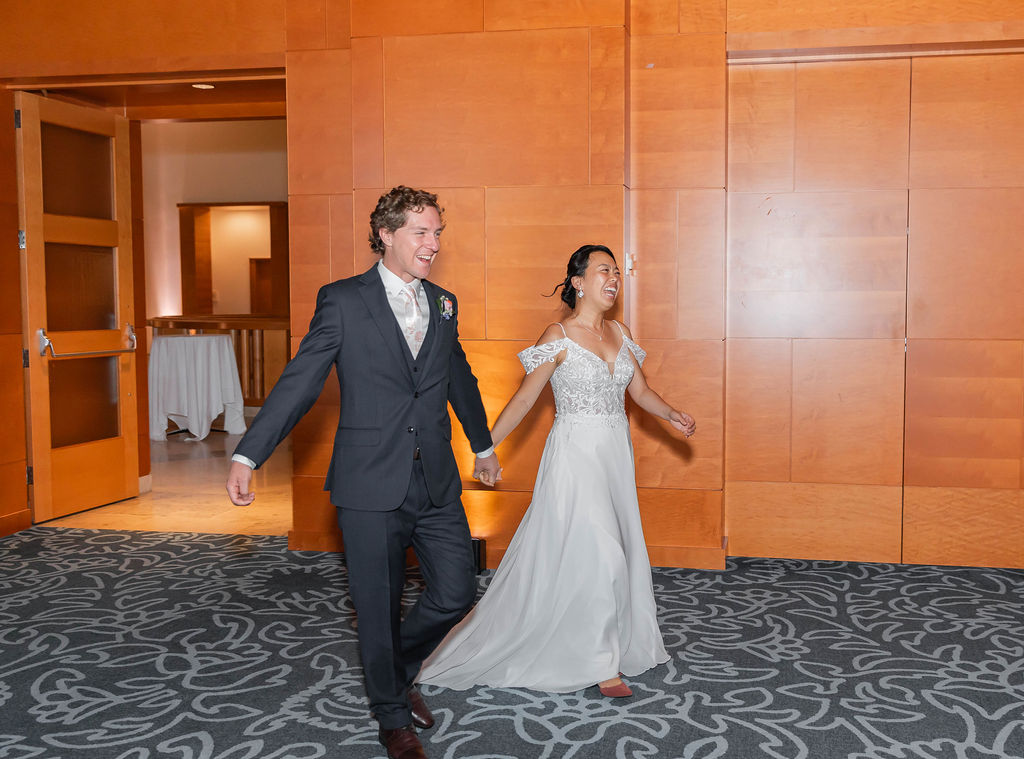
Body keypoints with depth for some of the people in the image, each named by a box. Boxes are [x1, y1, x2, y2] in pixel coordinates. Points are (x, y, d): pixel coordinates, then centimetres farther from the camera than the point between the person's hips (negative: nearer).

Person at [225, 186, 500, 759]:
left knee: (457, 593, 5)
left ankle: (399, 670, 35)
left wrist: (483, 444, 34)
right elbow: (299, 383, -7)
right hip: (371, 486, -4)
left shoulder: (444, 304, 10)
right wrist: (248, 456, -13)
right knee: (379, 609, 7)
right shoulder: (343, 301, -4)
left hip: (437, 483, 5)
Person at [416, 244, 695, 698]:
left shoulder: (620, 334, 10)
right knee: (598, 554, -9)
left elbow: (640, 391, 14)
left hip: (615, 455, 7)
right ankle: (600, 663, 5)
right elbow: (524, 397, -7)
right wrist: (485, 447, -11)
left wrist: (671, 415, -4)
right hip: (575, 455, -6)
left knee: (618, 552, 11)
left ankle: (618, 644, 28)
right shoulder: (559, 337, -8)